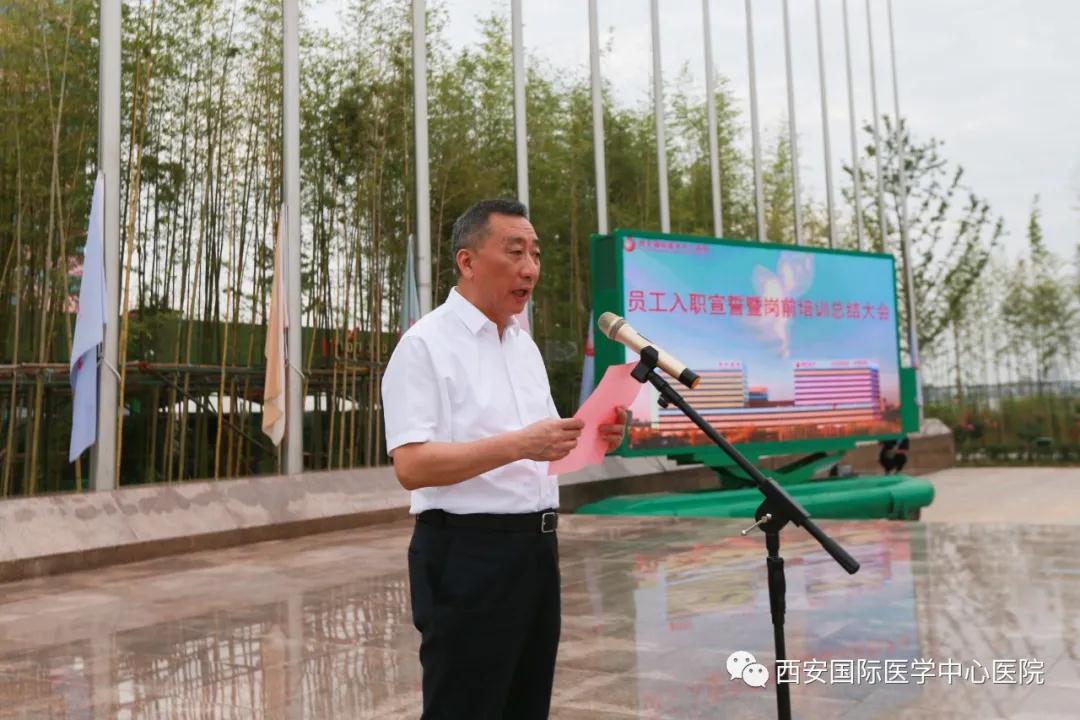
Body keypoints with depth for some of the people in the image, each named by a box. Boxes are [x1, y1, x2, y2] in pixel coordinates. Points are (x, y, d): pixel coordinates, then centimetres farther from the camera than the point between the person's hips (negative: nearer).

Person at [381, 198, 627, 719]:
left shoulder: (525, 345, 14)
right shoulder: (425, 344, -10)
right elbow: (412, 466, -20)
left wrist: (591, 439, -1)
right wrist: (518, 445, -29)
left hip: (536, 548, 8)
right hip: (467, 555, -8)